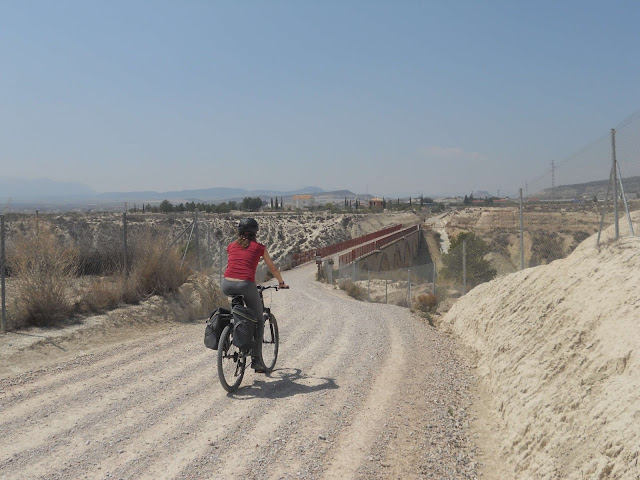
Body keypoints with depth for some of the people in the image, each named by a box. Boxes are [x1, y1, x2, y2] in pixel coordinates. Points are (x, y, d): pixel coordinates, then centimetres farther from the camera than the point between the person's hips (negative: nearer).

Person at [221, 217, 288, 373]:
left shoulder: (231, 246, 20)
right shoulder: (259, 247, 13)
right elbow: (272, 268, 24)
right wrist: (282, 283, 41)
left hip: (227, 285, 3)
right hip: (246, 285, -3)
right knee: (259, 321, 15)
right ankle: (256, 359, 9)